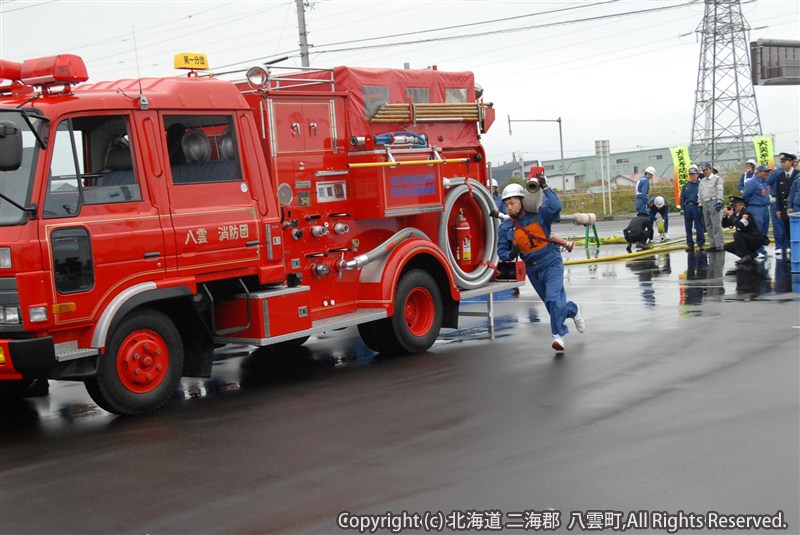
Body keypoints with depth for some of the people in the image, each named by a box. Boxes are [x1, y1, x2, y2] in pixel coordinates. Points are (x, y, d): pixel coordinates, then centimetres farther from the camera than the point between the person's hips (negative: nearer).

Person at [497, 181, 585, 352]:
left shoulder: (538, 215, -10)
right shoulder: (505, 227, -1)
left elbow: (555, 206, -27)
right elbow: (501, 251, -1)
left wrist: (545, 188, -25)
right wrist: (511, 254, -23)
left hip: (551, 263, -5)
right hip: (532, 269, 5)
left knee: (553, 299, -21)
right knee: (553, 304, 14)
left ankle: (558, 334, -9)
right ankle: (573, 310, 44)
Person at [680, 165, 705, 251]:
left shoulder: (700, 184, 2)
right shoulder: (686, 186, 14)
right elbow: (682, 198, 14)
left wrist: (701, 207, -11)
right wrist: (683, 208, 4)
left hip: (697, 207, -4)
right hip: (687, 207, 4)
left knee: (699, 227, -4)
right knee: (688, 227, 6)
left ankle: (701, 243, 1)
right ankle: (690, 244, 13)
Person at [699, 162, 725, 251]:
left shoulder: (717, 178, 0)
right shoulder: (702, 181, 19)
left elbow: (720, 191, -8)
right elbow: (700, 194, 21)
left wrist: (719, 202, -17)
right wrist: (700, 205, 13)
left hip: (714, 202, -7)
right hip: (705, 203, 7)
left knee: (716, 225, -11)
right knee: (708, 225, 6)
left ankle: (719, 245, -12)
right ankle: (713, 245, 10)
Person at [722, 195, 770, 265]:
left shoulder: (746, 214, -18)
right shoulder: (735, 214, 5)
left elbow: (740, 225, -37)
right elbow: (724, 225, 8)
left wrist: (731, 215, -26)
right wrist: (726, 215, -8)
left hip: (757, 240, -9)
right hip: (747, 241, 9)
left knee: (736, 234, -30)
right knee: (727, 247, 3)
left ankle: (746, 256, -20)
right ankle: (751, 254, 4)